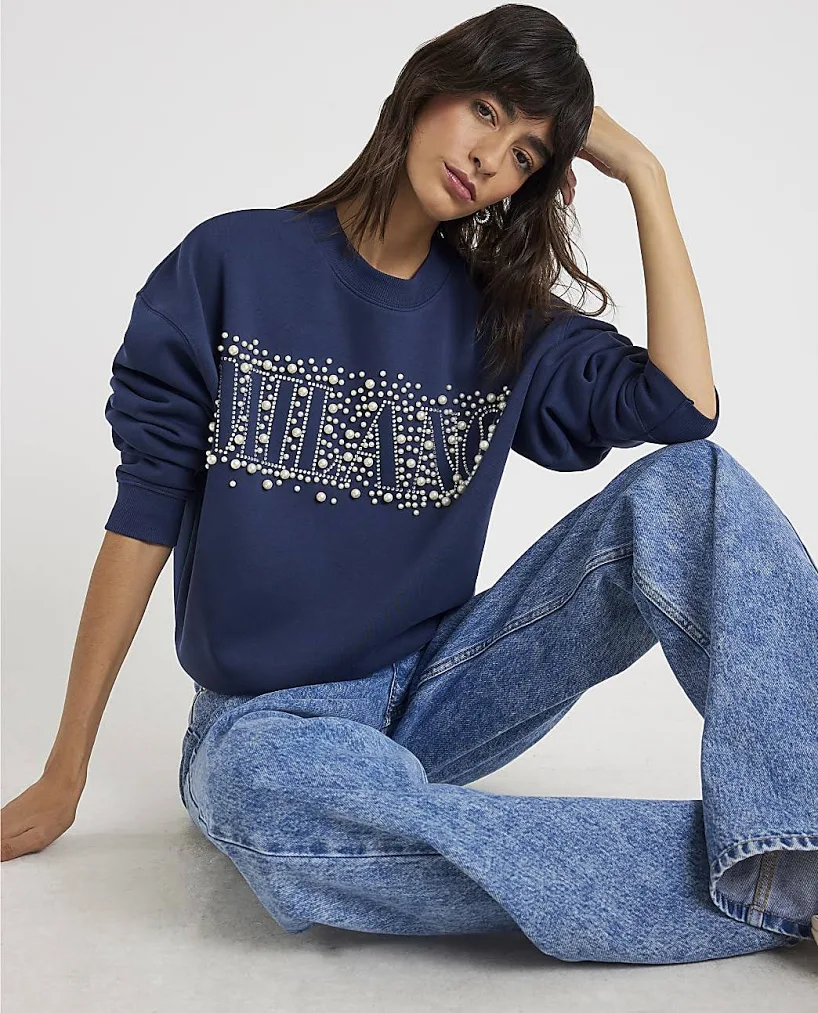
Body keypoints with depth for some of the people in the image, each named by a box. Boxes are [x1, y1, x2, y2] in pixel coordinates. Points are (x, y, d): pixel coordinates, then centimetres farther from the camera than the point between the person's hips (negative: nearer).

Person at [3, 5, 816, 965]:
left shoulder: (504, 319, 5)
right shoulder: (233, 265, -3)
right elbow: (146, 511, -4)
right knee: (270, 791, -41)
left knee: (688, 484, -17)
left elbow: (684, 404, -12)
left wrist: (643, 173, -6)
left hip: (440, 684, 3)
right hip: (272, 718, -2)